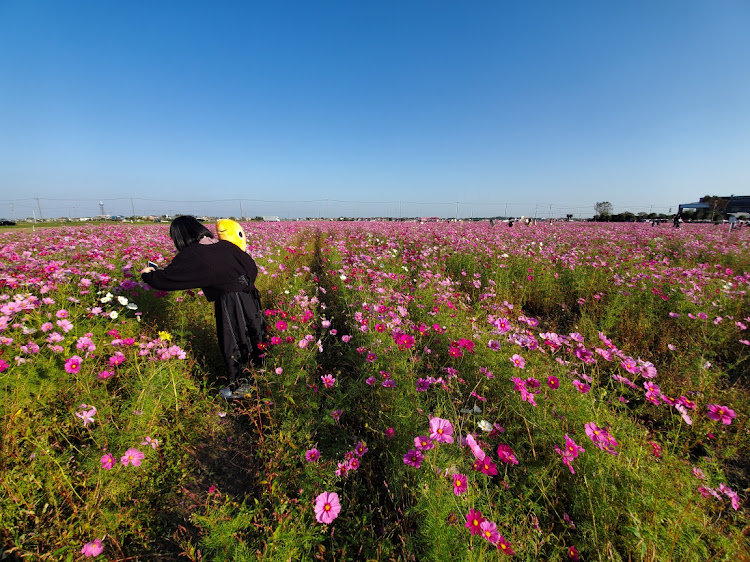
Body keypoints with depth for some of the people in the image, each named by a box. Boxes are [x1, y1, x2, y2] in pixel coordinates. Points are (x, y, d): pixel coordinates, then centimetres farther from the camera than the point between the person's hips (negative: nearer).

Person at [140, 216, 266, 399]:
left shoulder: (190, 255, -7)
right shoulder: (225, 244, 7)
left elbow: (166, 279, 0)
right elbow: (252, 266, 7)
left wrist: (147, 274, 21)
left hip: (229, 303, -6)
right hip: (250, 296, 6)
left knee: (232, 343, 12)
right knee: (252, 336, 22)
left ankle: (239, 386, 29)